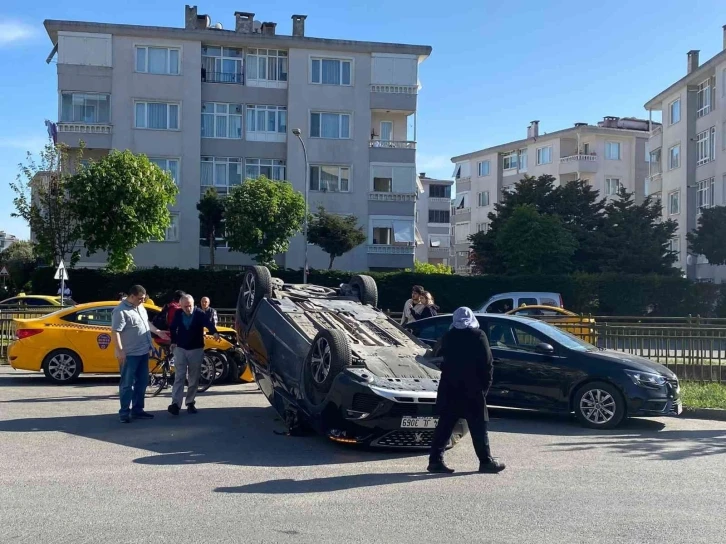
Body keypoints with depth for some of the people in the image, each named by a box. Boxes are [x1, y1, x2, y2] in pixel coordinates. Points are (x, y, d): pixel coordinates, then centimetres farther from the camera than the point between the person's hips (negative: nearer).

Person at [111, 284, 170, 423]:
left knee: (142, 382, 13)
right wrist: (120, 351, -26)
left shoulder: (140, 307, 12)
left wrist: (158, 332, 25)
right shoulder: (121, 311, -16)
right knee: (127, 384, -2)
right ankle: (124, 413, 5)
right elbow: (115, 331, -21)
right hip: (129, 354, -9)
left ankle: (137, 410, 22)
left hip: (143, 352, 9)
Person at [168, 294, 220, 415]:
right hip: (180, 349, 1)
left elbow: (208, 323, -30)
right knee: (179, 377, -5)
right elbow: (172, 328, 16)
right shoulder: (178, 314, -2)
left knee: (194, 378, 5)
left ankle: (190, 403, 16)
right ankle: (175, 404, -11)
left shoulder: (200, 313, -11)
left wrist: (214, 332, -49)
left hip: (196, 350, -1)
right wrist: (173, 341, 9)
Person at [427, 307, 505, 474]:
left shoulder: (447, 337, 6)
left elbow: (443, 359, 12)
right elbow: (487, 363, -7)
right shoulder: (478, 336, -6)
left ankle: (436, 460, 3)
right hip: (472, 388, -4)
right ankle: (486, 461, 6)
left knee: (445, 425, 6)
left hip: (449, 388, 4)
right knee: (478, 427, 2)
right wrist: (486, 384, 0)